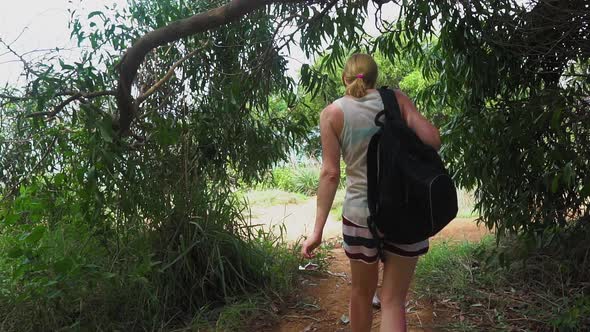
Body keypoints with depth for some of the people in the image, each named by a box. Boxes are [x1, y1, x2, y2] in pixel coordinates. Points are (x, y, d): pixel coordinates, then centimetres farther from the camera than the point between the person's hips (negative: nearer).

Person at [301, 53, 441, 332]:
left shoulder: (332, 113, 0)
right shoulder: (396, 98, 3)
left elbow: (330, 173, -6)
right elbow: (433, 141, -6)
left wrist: (318, 230, -5)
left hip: (361, 213, 0)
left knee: (362, 292, 21)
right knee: (393, 300, 8)